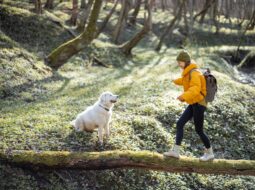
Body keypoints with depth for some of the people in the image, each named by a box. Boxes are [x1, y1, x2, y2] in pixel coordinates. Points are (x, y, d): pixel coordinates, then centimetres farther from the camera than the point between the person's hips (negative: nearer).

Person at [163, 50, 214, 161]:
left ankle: (210, 153, 18)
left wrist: (184, 96, -51)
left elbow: (195, 88, -34)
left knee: (199, 130, 1)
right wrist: (177, 81, 54)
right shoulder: (188, 72, 10)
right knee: (179, 124, 3)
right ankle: (175, 151, 3)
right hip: (193, 104, 9)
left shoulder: (194, 73, -18)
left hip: (199, 103, -9)